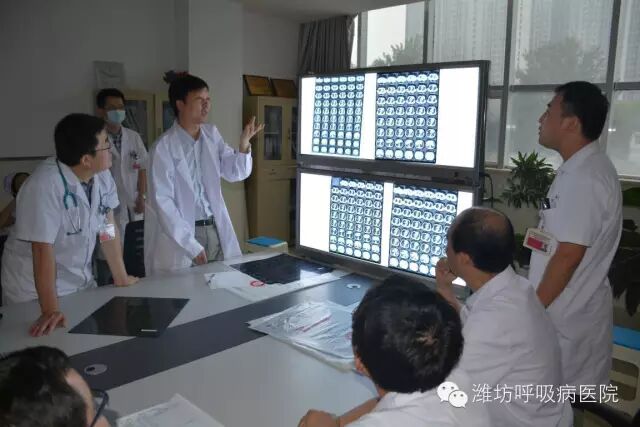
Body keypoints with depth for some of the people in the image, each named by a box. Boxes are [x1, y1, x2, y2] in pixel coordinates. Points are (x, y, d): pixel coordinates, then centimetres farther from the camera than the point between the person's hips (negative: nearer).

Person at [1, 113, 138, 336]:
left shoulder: (102, 176, -8)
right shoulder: (45, 185, -28)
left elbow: (108, 227, -1)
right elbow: (43, 249, -29)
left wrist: (121, 278, 2)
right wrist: (50, 310, -30)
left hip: (82, 283, 6)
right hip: (36, 291, -6)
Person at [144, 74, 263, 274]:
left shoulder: (212, 134, 4)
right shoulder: (164, 147, -13)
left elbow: (235, 173, 7)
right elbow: (162, 201, -15)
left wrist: (244, 144, -12)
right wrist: (192, 245, -17)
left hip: (215, 229, 5)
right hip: (180, 234, -5)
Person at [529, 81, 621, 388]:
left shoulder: (582, 178, -23)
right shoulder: (581, 169, 10)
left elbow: (569, 255, -24)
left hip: (567, 316, -9)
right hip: (571, 310, 9)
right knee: (570, 396, 20)